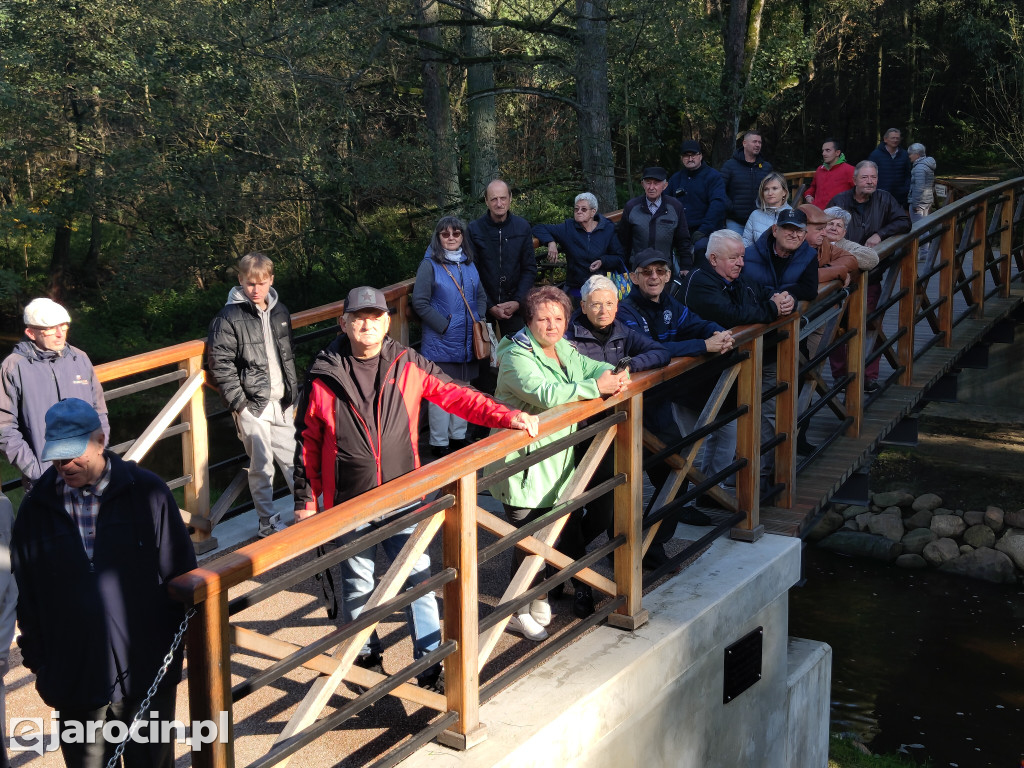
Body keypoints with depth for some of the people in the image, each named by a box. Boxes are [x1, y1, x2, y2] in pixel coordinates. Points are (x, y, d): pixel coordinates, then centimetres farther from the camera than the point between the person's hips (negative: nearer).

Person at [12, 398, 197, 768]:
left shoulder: (147, 492, -8)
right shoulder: (36, 508, -1)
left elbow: (181, 573, -1)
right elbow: (27, 596, 8)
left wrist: (183, 640, -1)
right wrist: (38, 661, 9)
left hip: (147, 671, -2)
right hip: (73, 678, 2)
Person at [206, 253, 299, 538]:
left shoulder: (280, 311, 8)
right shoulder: (230, 317, -10)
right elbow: (219, 364, -11)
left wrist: (293, 394, 15)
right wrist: (238, 402, -13)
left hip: (282, 402, 5)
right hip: (252, 405, -5)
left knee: (293, 458, 13)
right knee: (261, 465, 2)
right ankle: (267, 522, 14)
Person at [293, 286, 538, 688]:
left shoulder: (409, 366, -2)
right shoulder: (324, 377, -4)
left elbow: (457, 396, 2)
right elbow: (308, 442, 3)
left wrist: (507, 417, -9)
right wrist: (306, 499, 3)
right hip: (349, 504, 0)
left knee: (418, 579, 2)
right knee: (357, 586, 13)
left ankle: (431, 663, 12)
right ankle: (368, 656, 33)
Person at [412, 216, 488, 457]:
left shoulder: (469, 264, 10)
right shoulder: (430, 265, -8)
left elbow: (481, 296, 18)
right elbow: (420, 302, -12)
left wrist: (478, 320, 2)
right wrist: (444, 326, -16)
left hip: (467, 341, 6)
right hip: (440, 342, -6)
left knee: (462, 387, 13)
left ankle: (458, 437, 26)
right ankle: (439, 443, 8)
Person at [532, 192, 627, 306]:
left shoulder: (608, 228, 3)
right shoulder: (568, 228, 2)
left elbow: (619, 257, 6)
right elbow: (538, 228, 4)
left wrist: (603, 261, -13)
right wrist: (550, 242, -15)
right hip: (576, 289, 0)